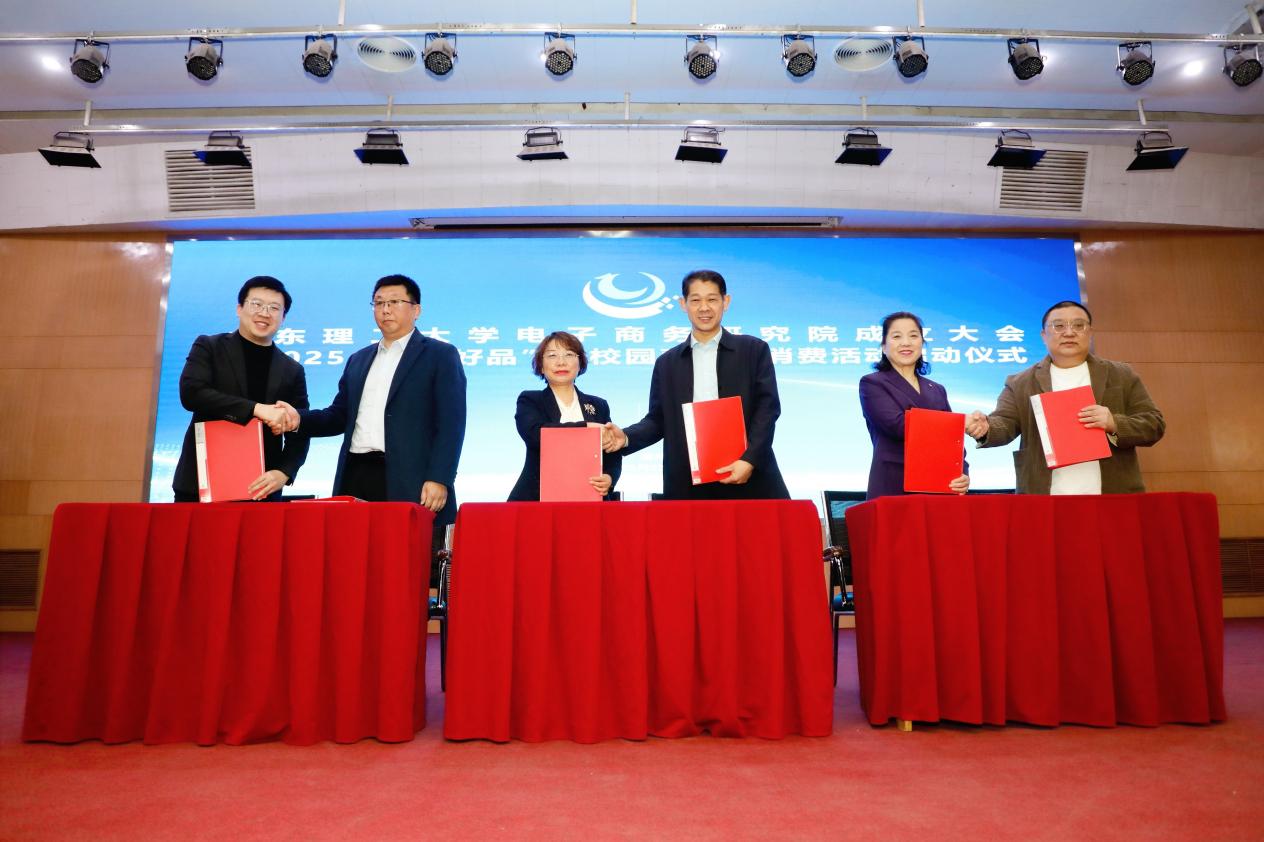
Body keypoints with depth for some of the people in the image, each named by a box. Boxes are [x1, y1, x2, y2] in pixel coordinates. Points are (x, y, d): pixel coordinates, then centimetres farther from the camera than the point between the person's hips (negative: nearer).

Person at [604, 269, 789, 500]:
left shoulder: (754, 349, 6)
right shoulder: (667, 362, 14)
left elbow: (767, 407, -1)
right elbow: (658, 419, 12)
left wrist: (750, 459, -13)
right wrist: (627, 438, -8)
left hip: (748, 478, -1)